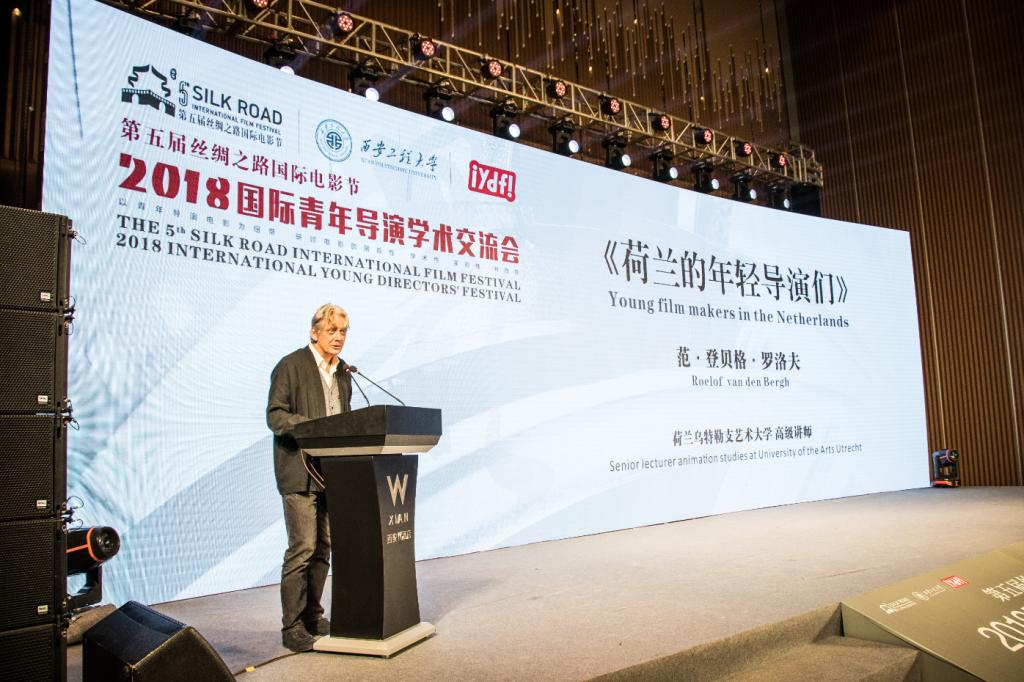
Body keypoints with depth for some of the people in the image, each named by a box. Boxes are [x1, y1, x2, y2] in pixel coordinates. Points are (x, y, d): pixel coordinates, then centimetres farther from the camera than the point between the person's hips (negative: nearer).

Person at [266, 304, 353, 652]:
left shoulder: (343, 371, 15)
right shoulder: (290, 366, -5)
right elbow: (275, 416, -11)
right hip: (299, 471, -7)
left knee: (323, 548, 12)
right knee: (302, 548, -7)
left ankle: (312, 617, 24)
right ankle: (292, 627, 3)